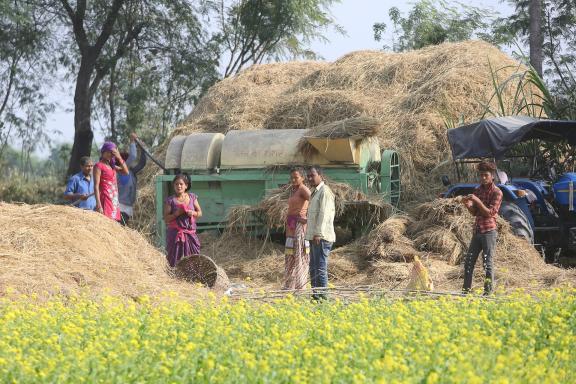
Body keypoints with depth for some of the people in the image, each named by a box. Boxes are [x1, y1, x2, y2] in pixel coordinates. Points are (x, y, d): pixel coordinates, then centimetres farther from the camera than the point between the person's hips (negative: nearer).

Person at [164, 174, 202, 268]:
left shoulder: (192, 197, 8)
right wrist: (177, 213, -18)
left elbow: (200, 213, 12)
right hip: (175, 233, -3)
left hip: (190, 233, 3)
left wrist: (193, 213, -9)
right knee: (175, 261, -6)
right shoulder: (171, 200, -1)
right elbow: (166, 219, -4)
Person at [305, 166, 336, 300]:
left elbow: (324, 213, -17)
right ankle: (315, 295, 17)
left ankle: (322, 296, -12)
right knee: (313, 268, 12)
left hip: (321, 237, -10)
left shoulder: (325, 191, -9)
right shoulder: (315, 193, 22)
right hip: (314, 237, 10)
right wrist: (312, 234, 17)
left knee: (320, 268, -11)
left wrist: (318, 233, -23)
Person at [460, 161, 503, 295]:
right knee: (468, 261, 6)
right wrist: (468, 205, -5)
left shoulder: (496, 192, -7)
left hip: (489, 232, -7)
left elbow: (490, 212, -14)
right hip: (477, 231, 7)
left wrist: (477, 201, -21)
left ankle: (488, 292, 0)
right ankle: (466, 290, 12)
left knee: (488, 263, -4)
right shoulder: (478, 190, 14)